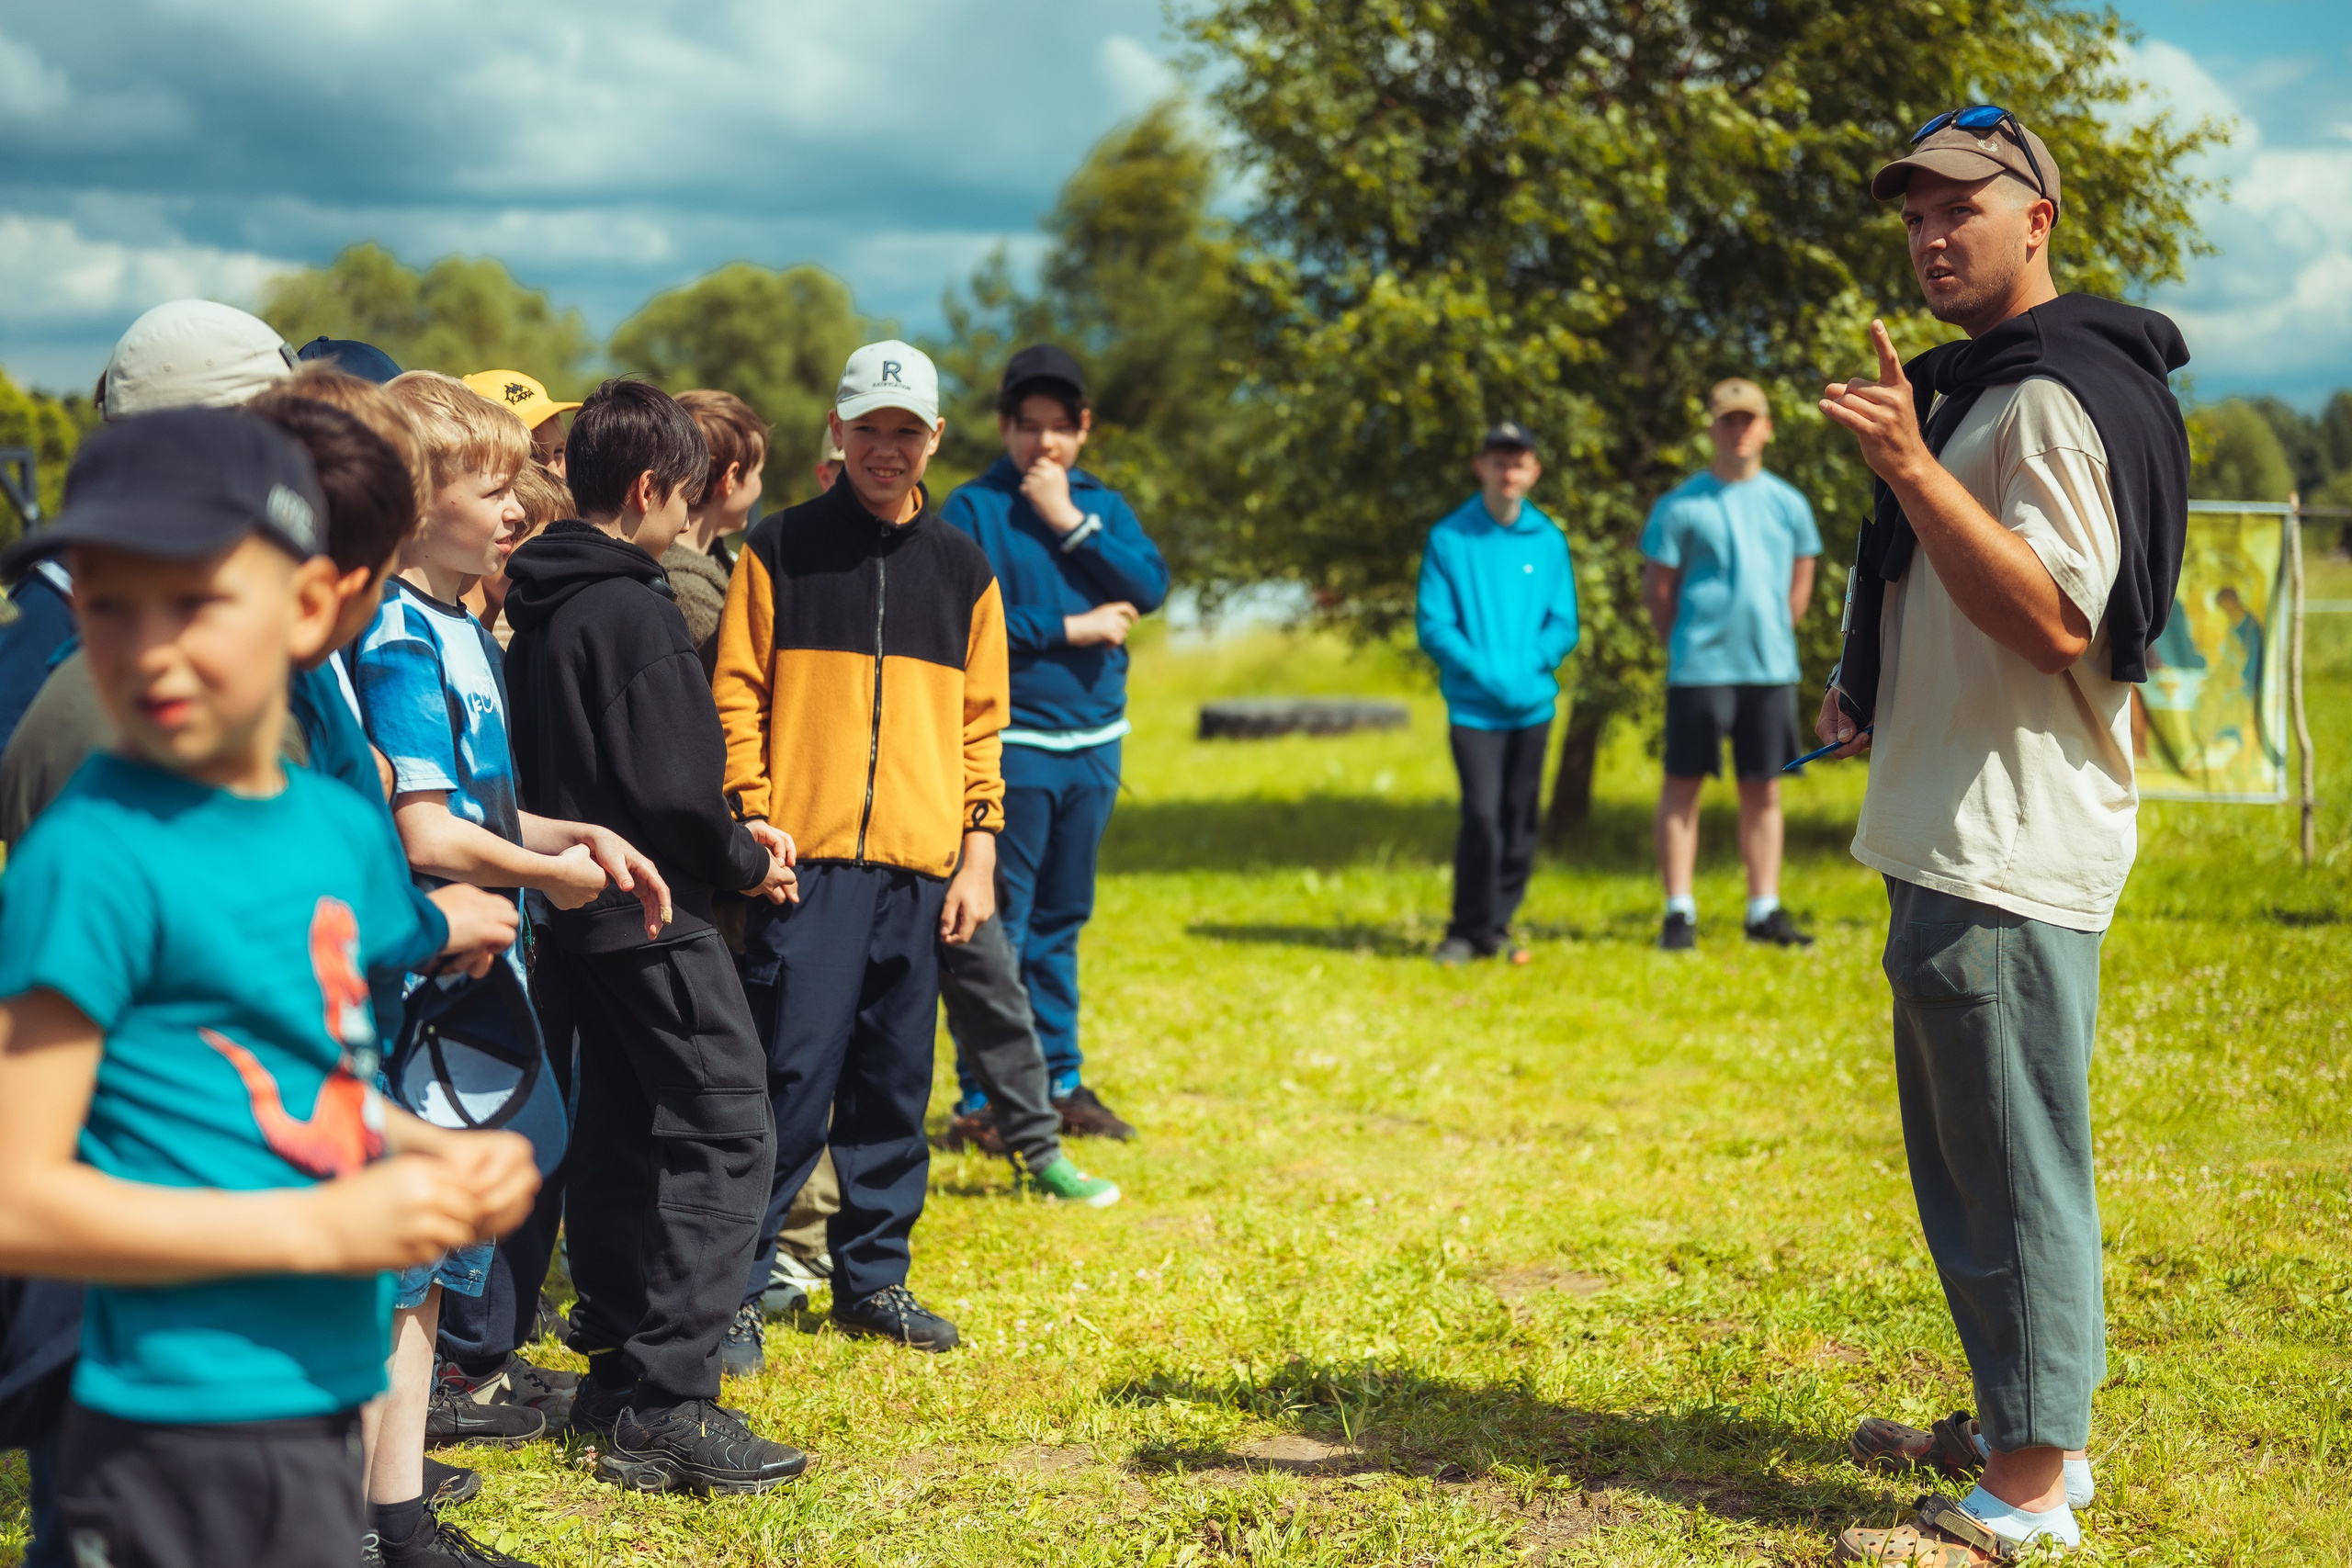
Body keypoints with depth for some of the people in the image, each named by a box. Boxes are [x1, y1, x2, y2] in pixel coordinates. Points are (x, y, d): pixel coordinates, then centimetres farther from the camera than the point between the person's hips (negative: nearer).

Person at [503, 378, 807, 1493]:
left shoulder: (541, 606, 12)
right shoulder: (632, 609, -16)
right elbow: (670, 786, -21)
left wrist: (730, 834, 15)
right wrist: (743, 860, -3)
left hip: (578, 913, 10)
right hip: (651, 913, -10)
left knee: (620, 1138, 15)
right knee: (725, 1136, -8)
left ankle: (618, 1375, 20)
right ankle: (665, 1407, -11)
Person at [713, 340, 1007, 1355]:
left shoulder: (962, 568, 13)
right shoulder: (779, 549, 4)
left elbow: (981, 722, 14)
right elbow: (736, 695, 2)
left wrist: (979, 854, 6)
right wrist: (754, 826, -8)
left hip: (920, 866, 4)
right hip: (806, 857, -3)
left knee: (894, 1083, 8)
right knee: (790, 1075, -9)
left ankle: (874, 1278, 19)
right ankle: (737, 1282, 0)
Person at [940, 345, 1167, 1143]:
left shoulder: (1103, 504, 12)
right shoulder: (973, 509, -4)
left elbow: (1151, 585, -4)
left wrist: (1071, 523, -11)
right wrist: (1071, 629, -12)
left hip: (1095, 742, 5)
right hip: (1011, 746, -5)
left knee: (1061, 921, 14)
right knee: (997, 925, -5)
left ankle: (1057, 1079, 22)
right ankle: (985, 1094, 1)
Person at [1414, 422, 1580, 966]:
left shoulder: (1548, 540, 7)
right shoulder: (1449, 538, -1)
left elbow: (1564, 625, 7)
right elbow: (1432, 625, -4)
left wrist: (1527, 665, -11)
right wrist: (1485, 672, -15)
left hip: (1533, 704, 3)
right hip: (1473, 707, -3)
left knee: (1519, 823, 7)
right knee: (1482, 815, -12)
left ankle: (1498, 926, 19)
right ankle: (1467, 932, 0)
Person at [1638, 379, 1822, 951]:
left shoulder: (1788, 503, 10)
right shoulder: (1680, 506, -2)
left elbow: (1801, 578, 19)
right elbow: (1657, 587, 1)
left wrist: (1774, 637, 13)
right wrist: (1683, 645, 1)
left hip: (1771, 665, 4)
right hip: (1700, 665, -3)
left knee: (1763, 789, 6)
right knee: (1683, 783, -1)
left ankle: (1765, 910, 12)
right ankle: (1679, 912, 3)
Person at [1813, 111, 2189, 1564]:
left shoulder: (2055, 397, -15)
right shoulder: (1982, 386, 19)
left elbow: (2058, 622, -26)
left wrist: (1913, 470, -31)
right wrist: (1879, 693, 15)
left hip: (2011, 856, -11)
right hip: (1956, 842, 11)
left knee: (2017, 1169, -5)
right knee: (1966, 1160, 19)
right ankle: (2019, 1427, 31)